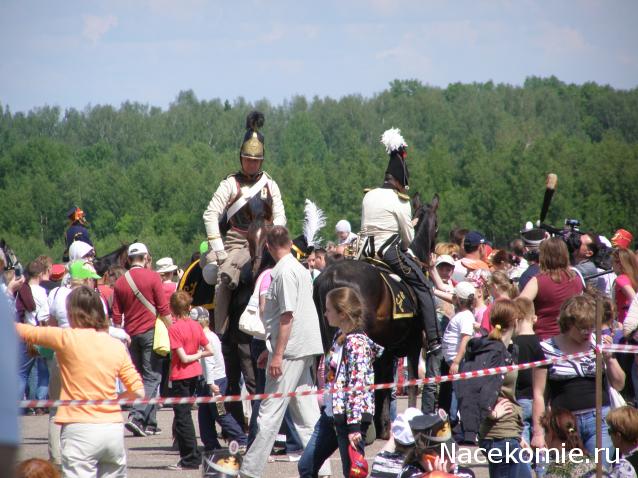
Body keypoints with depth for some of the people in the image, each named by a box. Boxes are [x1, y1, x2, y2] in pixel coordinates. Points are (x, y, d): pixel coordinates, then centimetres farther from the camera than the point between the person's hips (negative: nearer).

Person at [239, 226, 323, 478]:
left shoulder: (284, 272, -13)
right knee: (306, 412, 10)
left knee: (270, 412, -7)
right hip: (305, 348, 9)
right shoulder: (299, 269, 16)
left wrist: (278, 354, -19)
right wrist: (271, 349, 25)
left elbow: (287, 315, -19)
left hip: (290, 350, -9)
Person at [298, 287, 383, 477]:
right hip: (331, 414, 10)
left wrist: (354, 426, -23)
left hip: (350, 417, -10)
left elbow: (358, 386, -21)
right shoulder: (339, 336, 11)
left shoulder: (357, 343, -18)